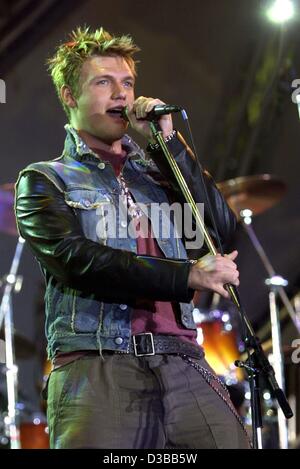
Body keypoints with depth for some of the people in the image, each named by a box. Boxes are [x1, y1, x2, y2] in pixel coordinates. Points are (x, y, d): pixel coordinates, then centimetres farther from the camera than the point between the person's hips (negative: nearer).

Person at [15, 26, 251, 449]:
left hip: (182, 364, 3)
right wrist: (187, 275, -15)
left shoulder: (158, 171, 23)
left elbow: (223, 231, 8)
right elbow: (74, 258, -7)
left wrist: (167, 143, 4)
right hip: (96, 364, -3)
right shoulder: (45, 180, 11)